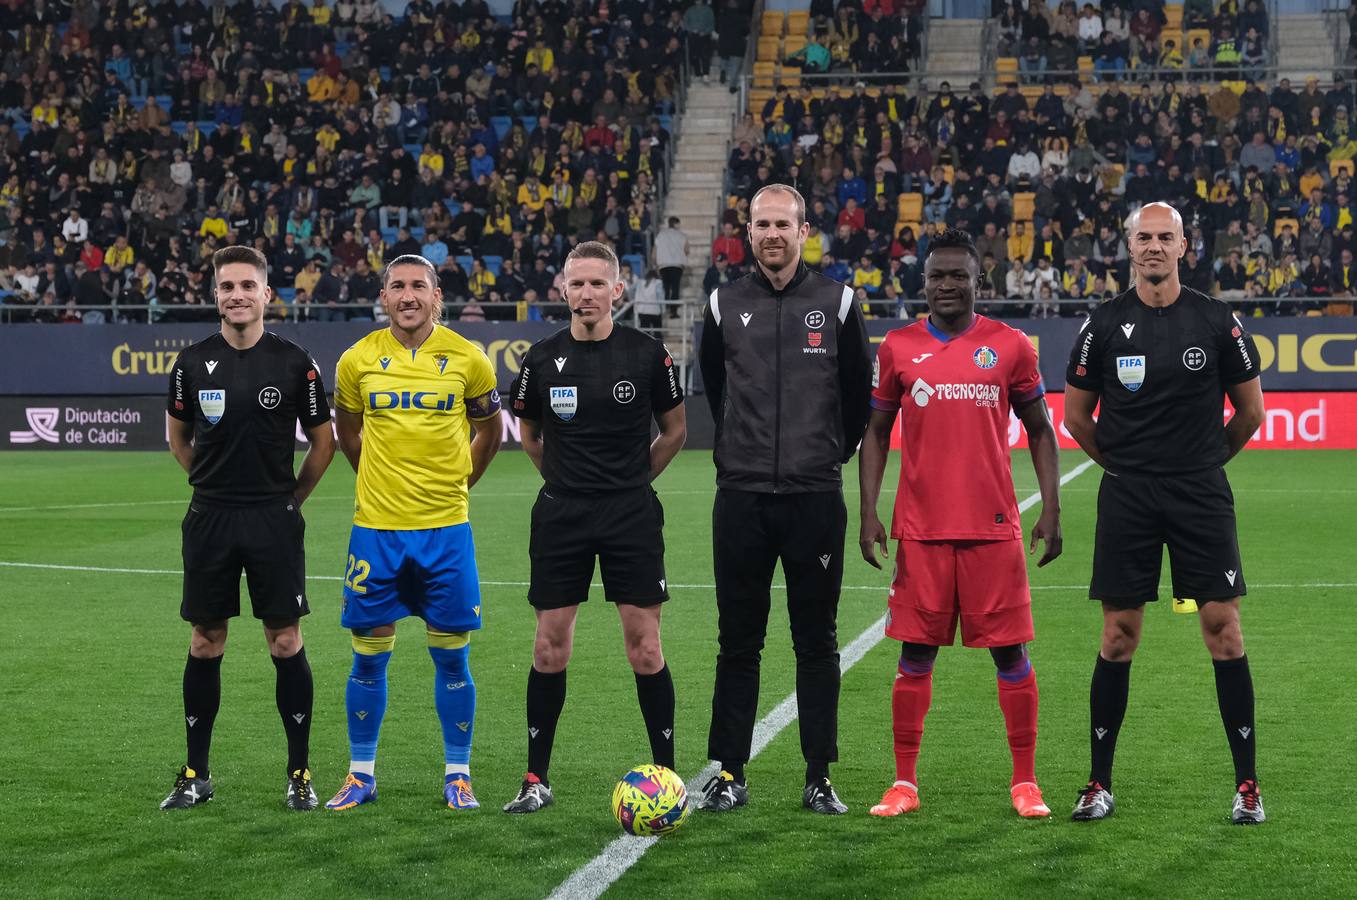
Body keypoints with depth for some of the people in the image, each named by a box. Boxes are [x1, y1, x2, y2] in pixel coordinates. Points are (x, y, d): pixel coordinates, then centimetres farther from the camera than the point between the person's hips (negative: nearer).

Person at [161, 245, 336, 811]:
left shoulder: (294, 363, -3)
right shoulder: (194, 362, 3)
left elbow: (323, 441, 6)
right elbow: (178, 436, 17)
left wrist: (290, 498, 6)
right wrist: (215, 485, 13)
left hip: (274, 520, -2)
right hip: (209, 520, 2)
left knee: (286, 642, 0)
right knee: (205, 644, 6)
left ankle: (299, 773, 10)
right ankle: (196, 774, 15)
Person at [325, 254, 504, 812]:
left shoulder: (466, 359, -1)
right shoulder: (358, 361, 1)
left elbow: (489, 429, 15)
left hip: (446, 528, 0)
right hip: (376, 528, 1)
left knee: (451, 656, 3)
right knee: (369, 656, 5)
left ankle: (457, 776, 14)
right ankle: (361, 775, 17)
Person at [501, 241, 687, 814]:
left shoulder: (648, 355, -2)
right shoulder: (543, 360, 3)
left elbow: (674, 431, 10)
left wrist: (632, 481, 11)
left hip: (632, 513, -1)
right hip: (560, 515, 2)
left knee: (645, 648, -3)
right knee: (550, 647, 3)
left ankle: (666, 772, 8)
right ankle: (537, 780, 11)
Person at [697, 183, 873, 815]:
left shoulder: (837, 303, 3)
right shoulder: (725, 306, 7)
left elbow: (859, 396, 12)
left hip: (815, 498, -1)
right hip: (741, 497, 1)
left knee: (817, 642, 4)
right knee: (738, 641, 4)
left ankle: (819, 776, 11)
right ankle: (729, 774, 10)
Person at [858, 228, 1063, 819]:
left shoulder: (1010, 346, 3)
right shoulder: (897, 348, 6)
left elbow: (1040, 431, 9)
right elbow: (876, 433, 11)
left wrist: (1051, 510, 0)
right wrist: (868, 513, 2)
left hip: (993, 526, -1)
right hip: (920, 529, 1)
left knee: (1010, 653, 1)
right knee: (915, 654, 3)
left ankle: (1025, 782, 10)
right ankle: (904, 783, 10)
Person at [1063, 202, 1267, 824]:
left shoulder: (1217, 322, 0)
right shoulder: (1104, 324, 1)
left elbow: (1250, 409, 11)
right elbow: (1076, 416, 11)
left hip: (1201, 493, 0)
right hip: (1127, 495, 1)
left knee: (1223, 629, -3)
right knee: (1118, 637, 2)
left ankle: (1247, 784, 5)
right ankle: (1100, 784, 11)